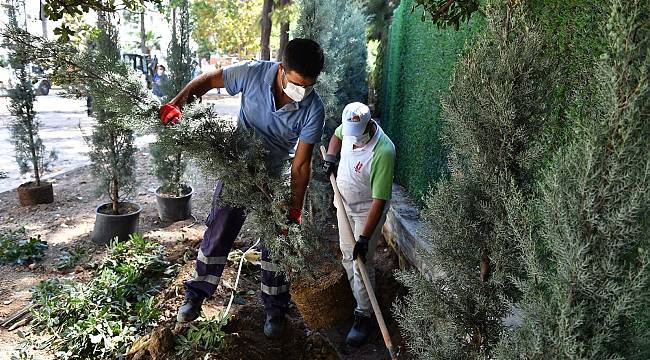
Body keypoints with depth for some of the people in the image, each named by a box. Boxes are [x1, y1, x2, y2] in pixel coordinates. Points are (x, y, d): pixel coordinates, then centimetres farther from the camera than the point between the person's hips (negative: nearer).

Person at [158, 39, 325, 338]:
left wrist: (295, 210, -16)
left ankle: (275, 309, 27)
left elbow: (301, 164, -19)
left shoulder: (313, 109, -25)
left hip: (275, 178, 0)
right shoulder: (253, 73, -24)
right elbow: (209, 79, -6)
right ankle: (196, 294, 29)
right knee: (218, 232, 8)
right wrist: (177, 102, -21)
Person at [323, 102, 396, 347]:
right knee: (347, 255, 20)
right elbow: (337, 135, 15)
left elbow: (379, 201, -33)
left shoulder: (383, 152, -35)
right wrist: (330, 156, -4)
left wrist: (365, 238, -32)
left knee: (362, 264, -3)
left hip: (367, 211, -7)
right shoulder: (349, 128, -14)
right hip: (344, 204, 7)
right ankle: (357, 295, 42)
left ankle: (364, 315, 15)